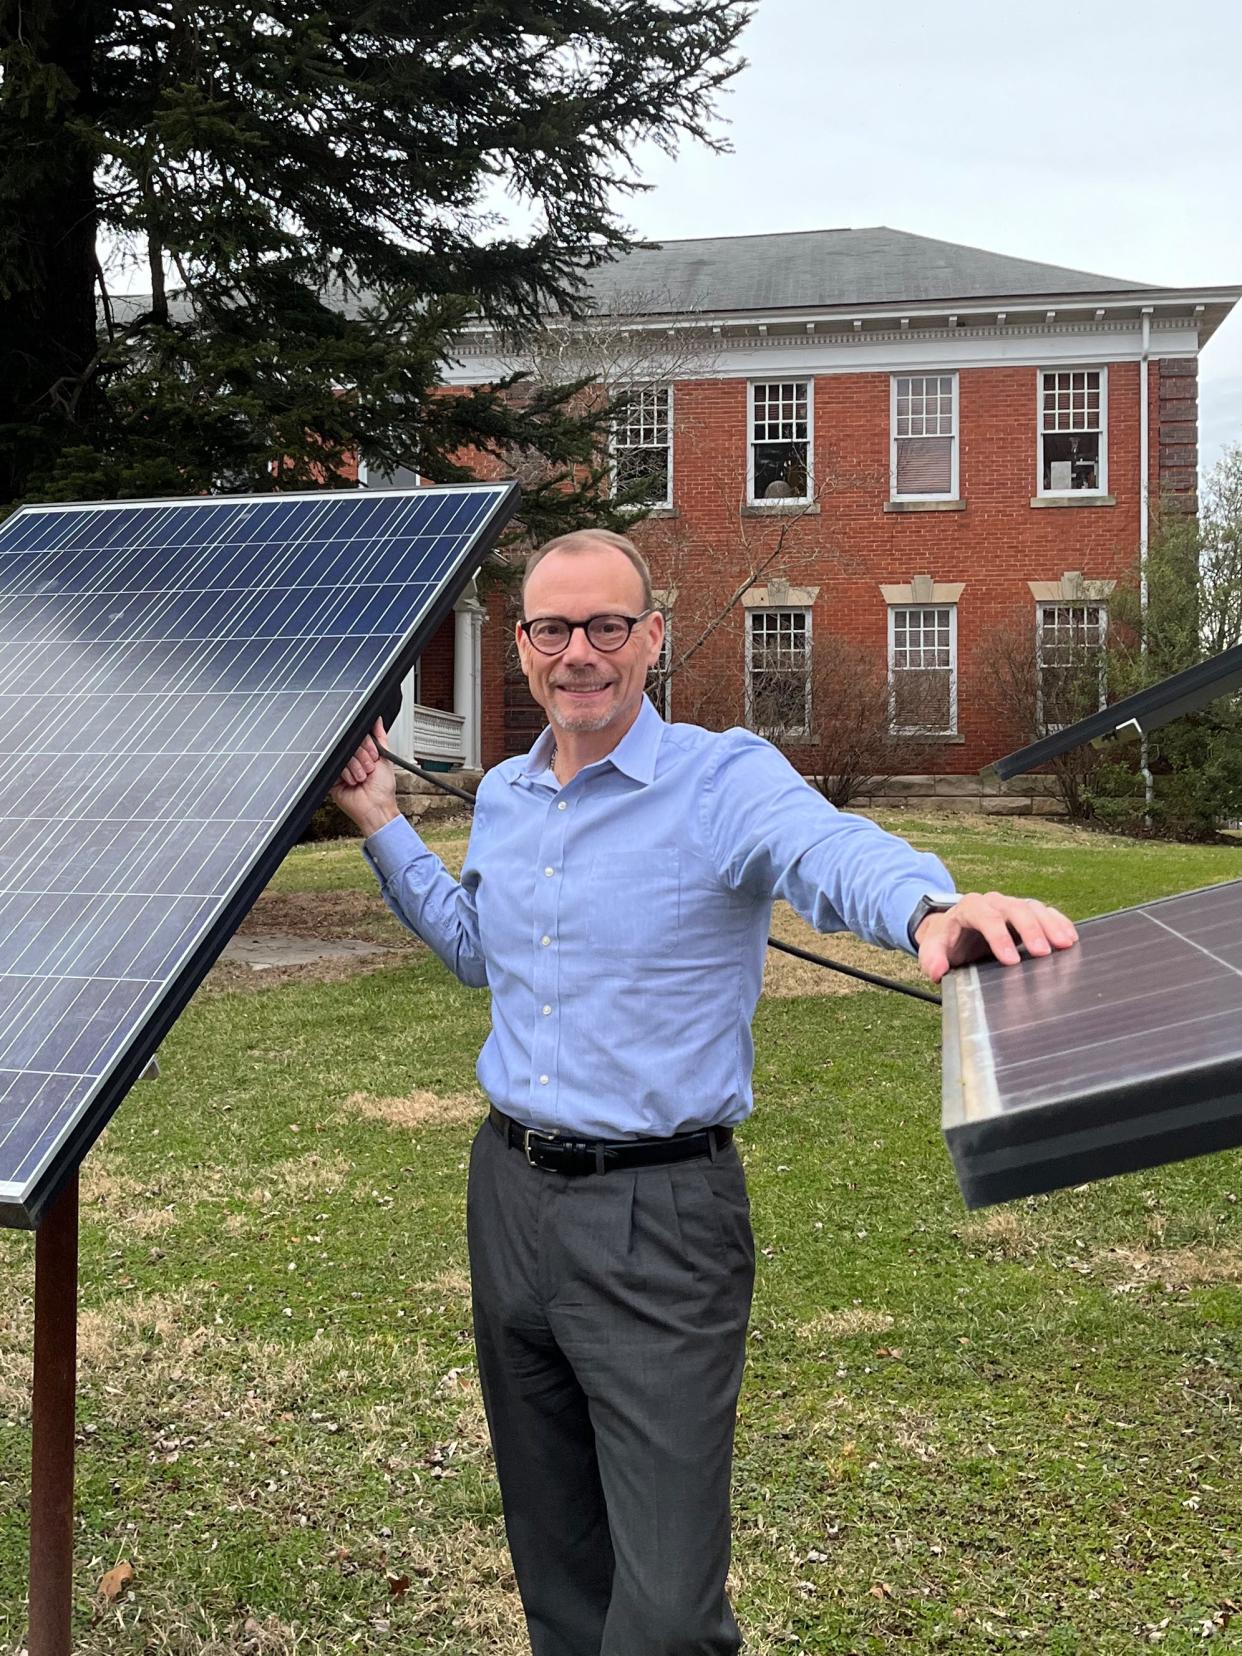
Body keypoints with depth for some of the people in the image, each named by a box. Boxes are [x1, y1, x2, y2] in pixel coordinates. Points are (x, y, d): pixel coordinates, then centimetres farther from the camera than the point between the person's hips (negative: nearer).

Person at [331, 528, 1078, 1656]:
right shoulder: (502, 797, 8)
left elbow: (835, 853, -36)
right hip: (509, 1192, 7)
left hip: (660, 1221, -6)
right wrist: (383, 825, 19)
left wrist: (934, 905, -58)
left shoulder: (726, 780, -13)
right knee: (553, 1552, 23)